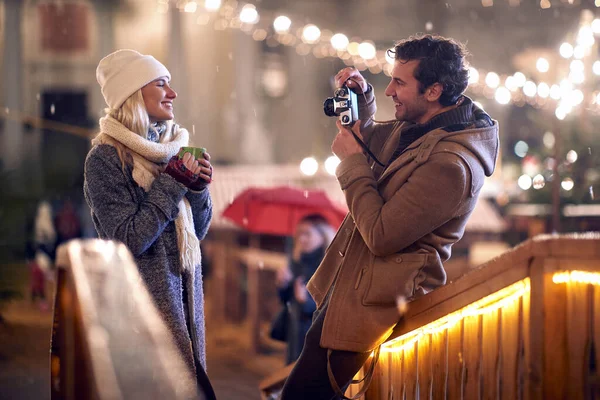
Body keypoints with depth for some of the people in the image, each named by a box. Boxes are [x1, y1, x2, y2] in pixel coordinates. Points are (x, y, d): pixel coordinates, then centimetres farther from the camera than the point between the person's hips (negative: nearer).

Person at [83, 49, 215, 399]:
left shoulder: (171, 147, 9)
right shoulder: (106, 158, -10)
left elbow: (198, 231, 13)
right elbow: (128, 240, -17)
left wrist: (198, 187, -5)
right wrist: (172, 184, -16)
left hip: (185, 288, 7)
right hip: (145, 295, -6)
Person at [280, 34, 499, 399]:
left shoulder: (452, 163, -26)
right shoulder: (416, 127, 5)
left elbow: (380, 236, -25)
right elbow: (366, 137, 27)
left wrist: (352, 161, -15)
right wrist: (361, 97, 5)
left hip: (370, 298, -10)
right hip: (347, 280, 10)